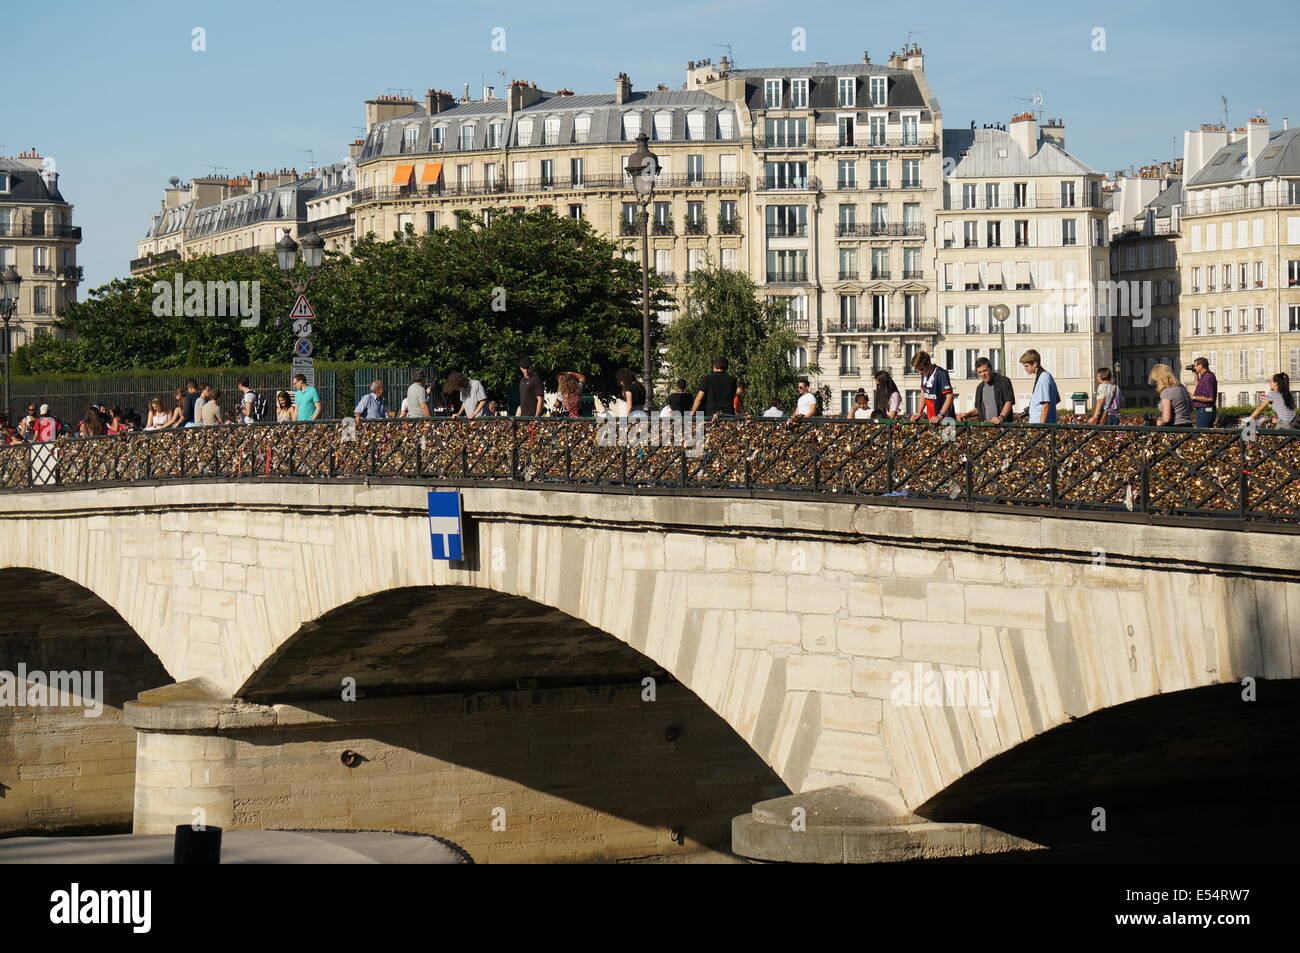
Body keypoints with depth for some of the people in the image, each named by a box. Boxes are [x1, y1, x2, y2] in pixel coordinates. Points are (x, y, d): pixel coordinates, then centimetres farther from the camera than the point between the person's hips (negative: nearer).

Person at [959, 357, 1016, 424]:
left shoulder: (1004, 381, 1)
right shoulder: (980, 387, 21)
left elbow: (1009, 402, -7)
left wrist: (1001, 417, -20)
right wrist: (967, 414, 12)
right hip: (985, 425, 5)